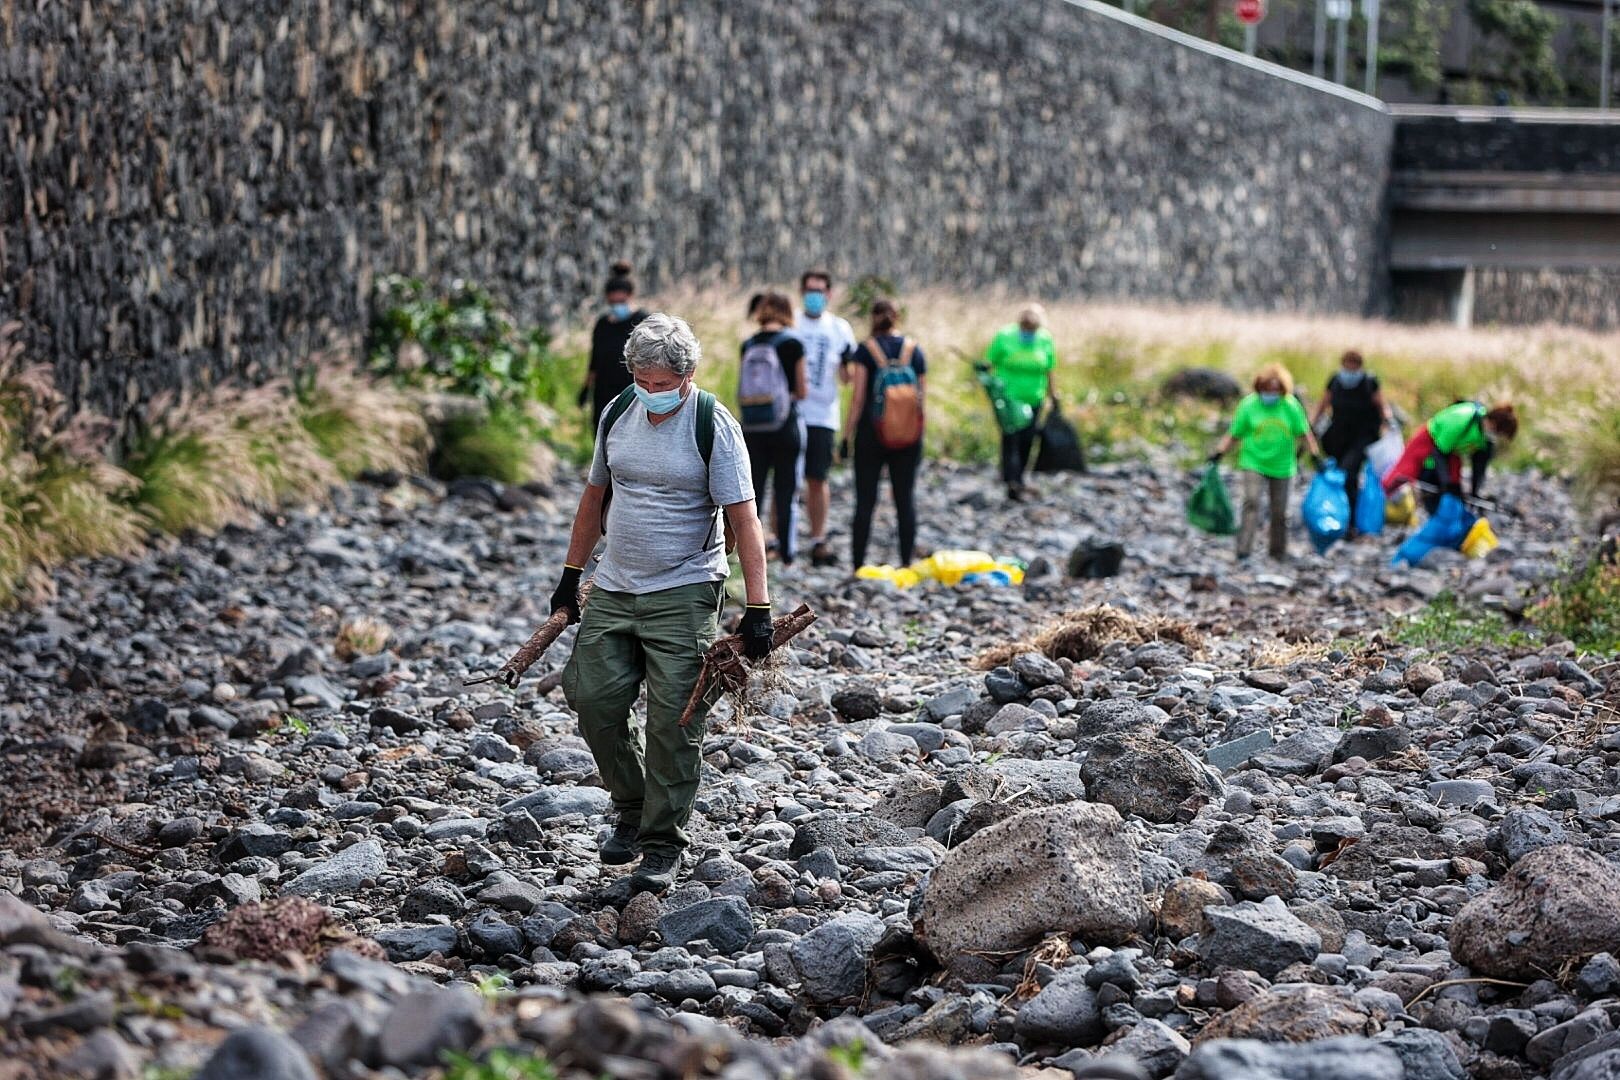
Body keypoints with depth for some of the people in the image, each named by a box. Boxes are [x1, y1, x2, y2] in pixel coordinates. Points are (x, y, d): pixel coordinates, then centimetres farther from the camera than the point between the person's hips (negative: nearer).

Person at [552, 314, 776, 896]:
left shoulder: (714, 426, -11)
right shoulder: (618, 413, 5)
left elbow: (744, 521, -14)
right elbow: (595, 495, 18)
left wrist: (758, 608, -20)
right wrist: (572, 575, 19)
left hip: (683, 593, -5)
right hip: (613, 589, 5)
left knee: (673, 722, -6)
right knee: (592, 699, 1)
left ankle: (662, 843, 4)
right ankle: (633, 807, 22)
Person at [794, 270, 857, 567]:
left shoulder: (839, 329, 8)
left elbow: (845, 380, 9)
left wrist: (848, 364, -13)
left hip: (823, 416, 1)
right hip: (789, 412, -1)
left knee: (818, 480, 4)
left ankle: (818, 541, 10)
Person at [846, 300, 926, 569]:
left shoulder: (865, 350, -4)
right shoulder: (915, 350, 4)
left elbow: (858, 397, -8)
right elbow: (922, 394, 7)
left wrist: (847, 435, -3)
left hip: (872, 431, -2)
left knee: (865, 500, 1)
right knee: (905, 498, 7)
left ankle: (858, 564, 0)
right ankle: (907, 563, 6)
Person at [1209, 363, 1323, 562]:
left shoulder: (1291, 406, -3)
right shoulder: (1248, 405, -7)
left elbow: (1304, 433, 3)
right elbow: (1234, 434, -1)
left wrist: (1315, 454, -5)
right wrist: (1219, 452, -12)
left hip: (1281, 466, 2)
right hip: (1254, 462, -2)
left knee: (1279, 512, 9)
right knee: (1252, 502, -20)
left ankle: (1278, 551, 26)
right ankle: (1243, 551, -24)